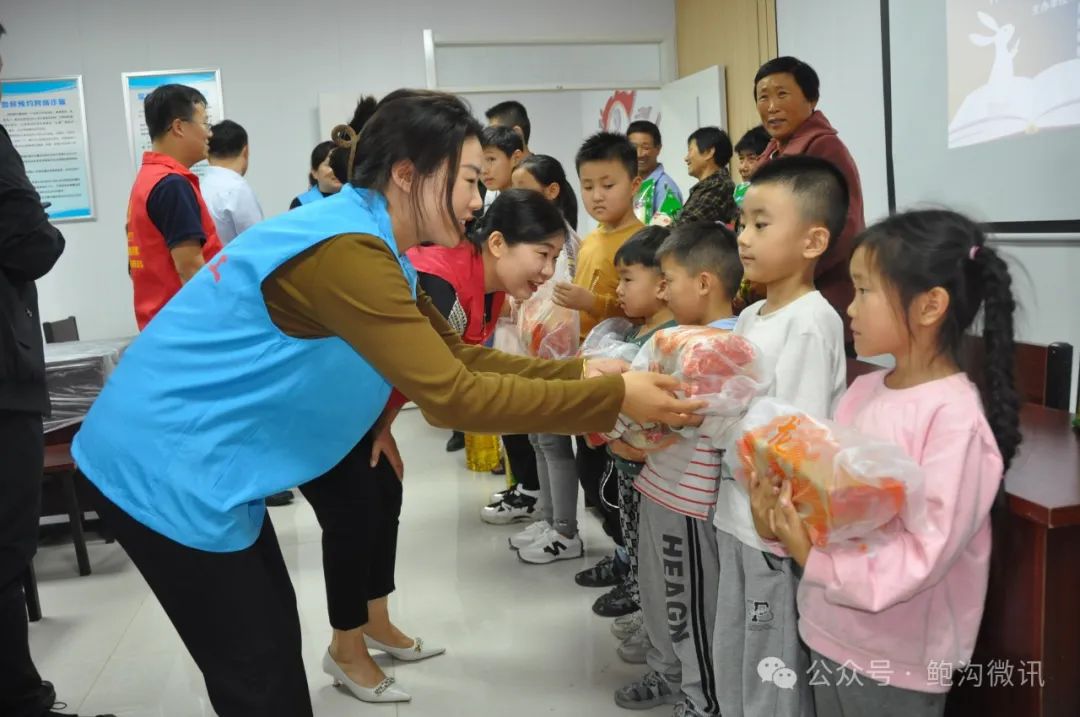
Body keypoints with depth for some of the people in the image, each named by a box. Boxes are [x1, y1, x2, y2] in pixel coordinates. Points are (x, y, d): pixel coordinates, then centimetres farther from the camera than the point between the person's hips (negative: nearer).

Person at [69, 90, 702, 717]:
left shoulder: (367, 243, 5)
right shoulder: (346, 251, -27)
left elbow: (458, 358, 5)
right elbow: (453, 396, -31)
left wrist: (581, 373, -2)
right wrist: (612, 398, -24)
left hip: (193, 457, 10)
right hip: (164, 468, -10)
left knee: (274, 640, 19)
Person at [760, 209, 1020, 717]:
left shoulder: (955, 418, -21)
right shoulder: (863, 390, 1)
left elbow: (927, 553, -23)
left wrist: (812, 559, -25)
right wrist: (780, 496, -11)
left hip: (896, 656, -6)